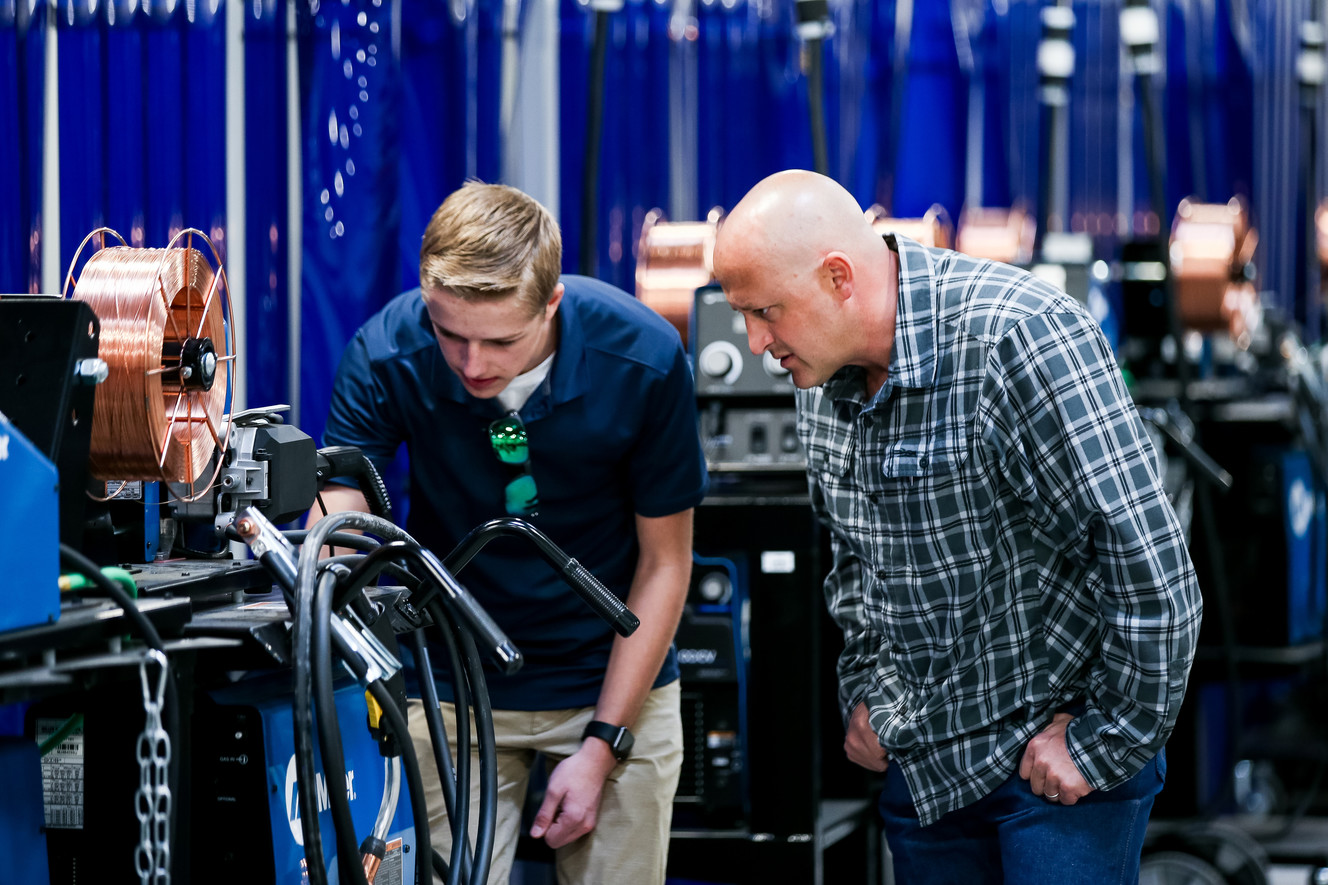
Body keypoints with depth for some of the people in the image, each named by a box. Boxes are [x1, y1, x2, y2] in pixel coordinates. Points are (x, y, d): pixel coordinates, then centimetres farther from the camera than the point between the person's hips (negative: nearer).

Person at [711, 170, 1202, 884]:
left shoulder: (1019, 340, -23)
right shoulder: (820, 375, 2)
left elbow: (1148, 563, -25)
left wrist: (1106, 743, -19)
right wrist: (866, 686, 12)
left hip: (1058, 746, -7)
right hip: (921, 763, 7)